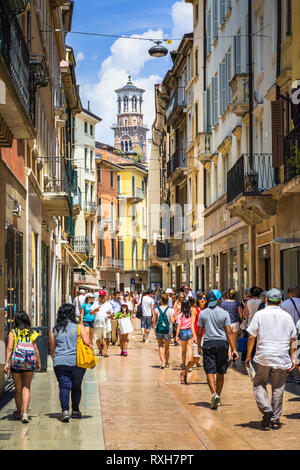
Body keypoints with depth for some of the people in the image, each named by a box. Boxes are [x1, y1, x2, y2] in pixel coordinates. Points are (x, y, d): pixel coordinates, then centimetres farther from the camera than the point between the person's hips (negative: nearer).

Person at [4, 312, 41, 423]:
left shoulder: (13, 332, 0)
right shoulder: (31, 333, 6)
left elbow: (9, 348, -8)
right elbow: (36, 349, 6)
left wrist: (7, 363, -9)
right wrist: (38, 362, 17)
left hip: (16, 362, -1)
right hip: (29, 363, 1)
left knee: (18, 388, 12)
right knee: (26, 388, 7)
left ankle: (19, 412, 27)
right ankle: (25, 413, -8)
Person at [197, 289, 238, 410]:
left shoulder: (203, 313, 1)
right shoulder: (224, 313, -3)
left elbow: (199, 332, 3)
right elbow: (229, 332, -6)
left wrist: (199, 346, 16)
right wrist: (233, 349, -6)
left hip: (208, 343, 0)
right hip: (222, 343, 0)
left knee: (210, 372, -4)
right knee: (220, 373, 12)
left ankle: (214, 394, -24)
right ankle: (218, 397, 19)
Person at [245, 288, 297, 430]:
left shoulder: (260, 314, -2)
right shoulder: (287, 316, 6)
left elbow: (251, 337, -4)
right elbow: (292, 340, 9)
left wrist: (248, 356, 4)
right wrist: (291, 359, 18)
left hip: (263, 357, -2)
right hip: (282, 359, 2)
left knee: (259, 385, 10)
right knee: (278, 388, 10)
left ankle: (266, 409, -11)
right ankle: (275, 419, 12)